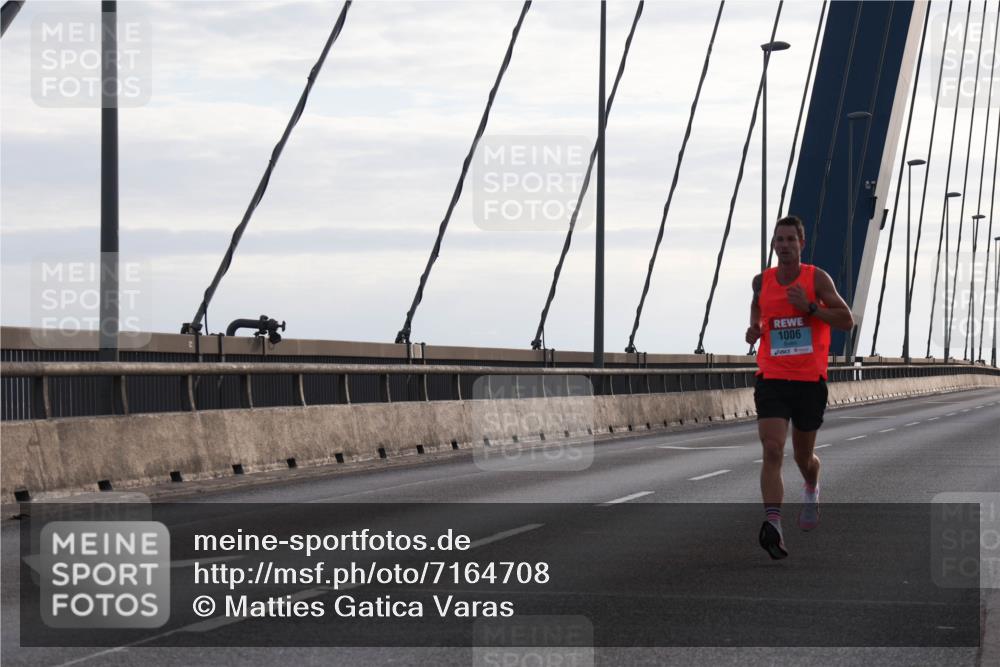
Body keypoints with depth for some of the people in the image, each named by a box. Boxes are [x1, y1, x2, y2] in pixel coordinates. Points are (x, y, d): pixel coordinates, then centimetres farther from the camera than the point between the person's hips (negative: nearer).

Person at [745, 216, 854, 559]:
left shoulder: (817, 278, -3)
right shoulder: (761, 281, 6)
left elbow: (847, 321, -5)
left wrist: (810, 307, -18)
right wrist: (754, 330, 6)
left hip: (810, 380, -1)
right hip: (771, 379, 1)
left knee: (803, 457, 13)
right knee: (772, 450, -18)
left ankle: (811, 491, 49)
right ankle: (773, 525, -27)